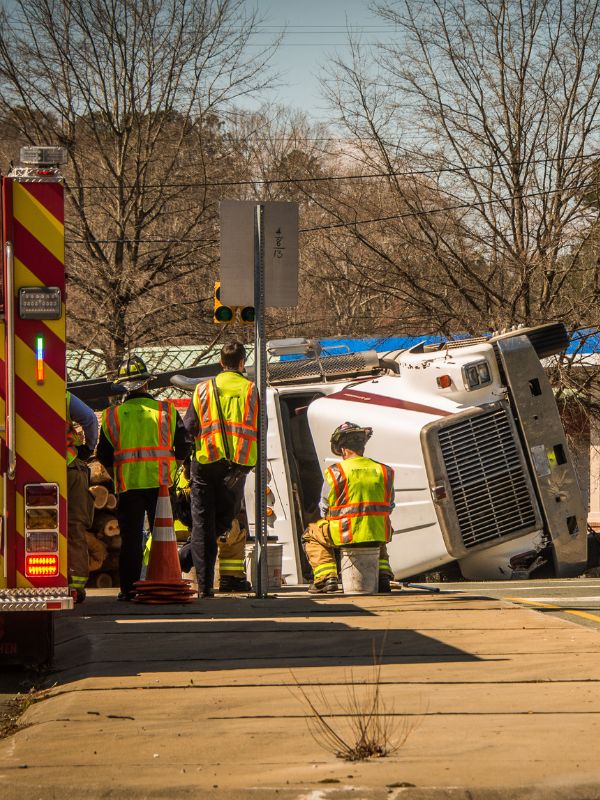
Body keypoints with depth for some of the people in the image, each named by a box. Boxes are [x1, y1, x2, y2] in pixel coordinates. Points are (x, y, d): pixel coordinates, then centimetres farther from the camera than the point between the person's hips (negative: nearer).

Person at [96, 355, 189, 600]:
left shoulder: (112, 415, 1)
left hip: (128, 485, 0)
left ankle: (129, 588, 3)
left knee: (130, 538, 6)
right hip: (161, 483, 0)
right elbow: (183, 449, 2)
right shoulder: (167, 411, 1)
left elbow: (103, 455, 4)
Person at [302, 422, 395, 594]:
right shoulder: (384, 471, 4)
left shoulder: (335, 472, -6)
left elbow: (325, 510, 1)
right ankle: (383, 575, 20)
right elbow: (388, 507, 13)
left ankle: (326, 579, 10)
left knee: (311, 534, 25)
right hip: (379, 534, 3)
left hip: (347, 534, -3)